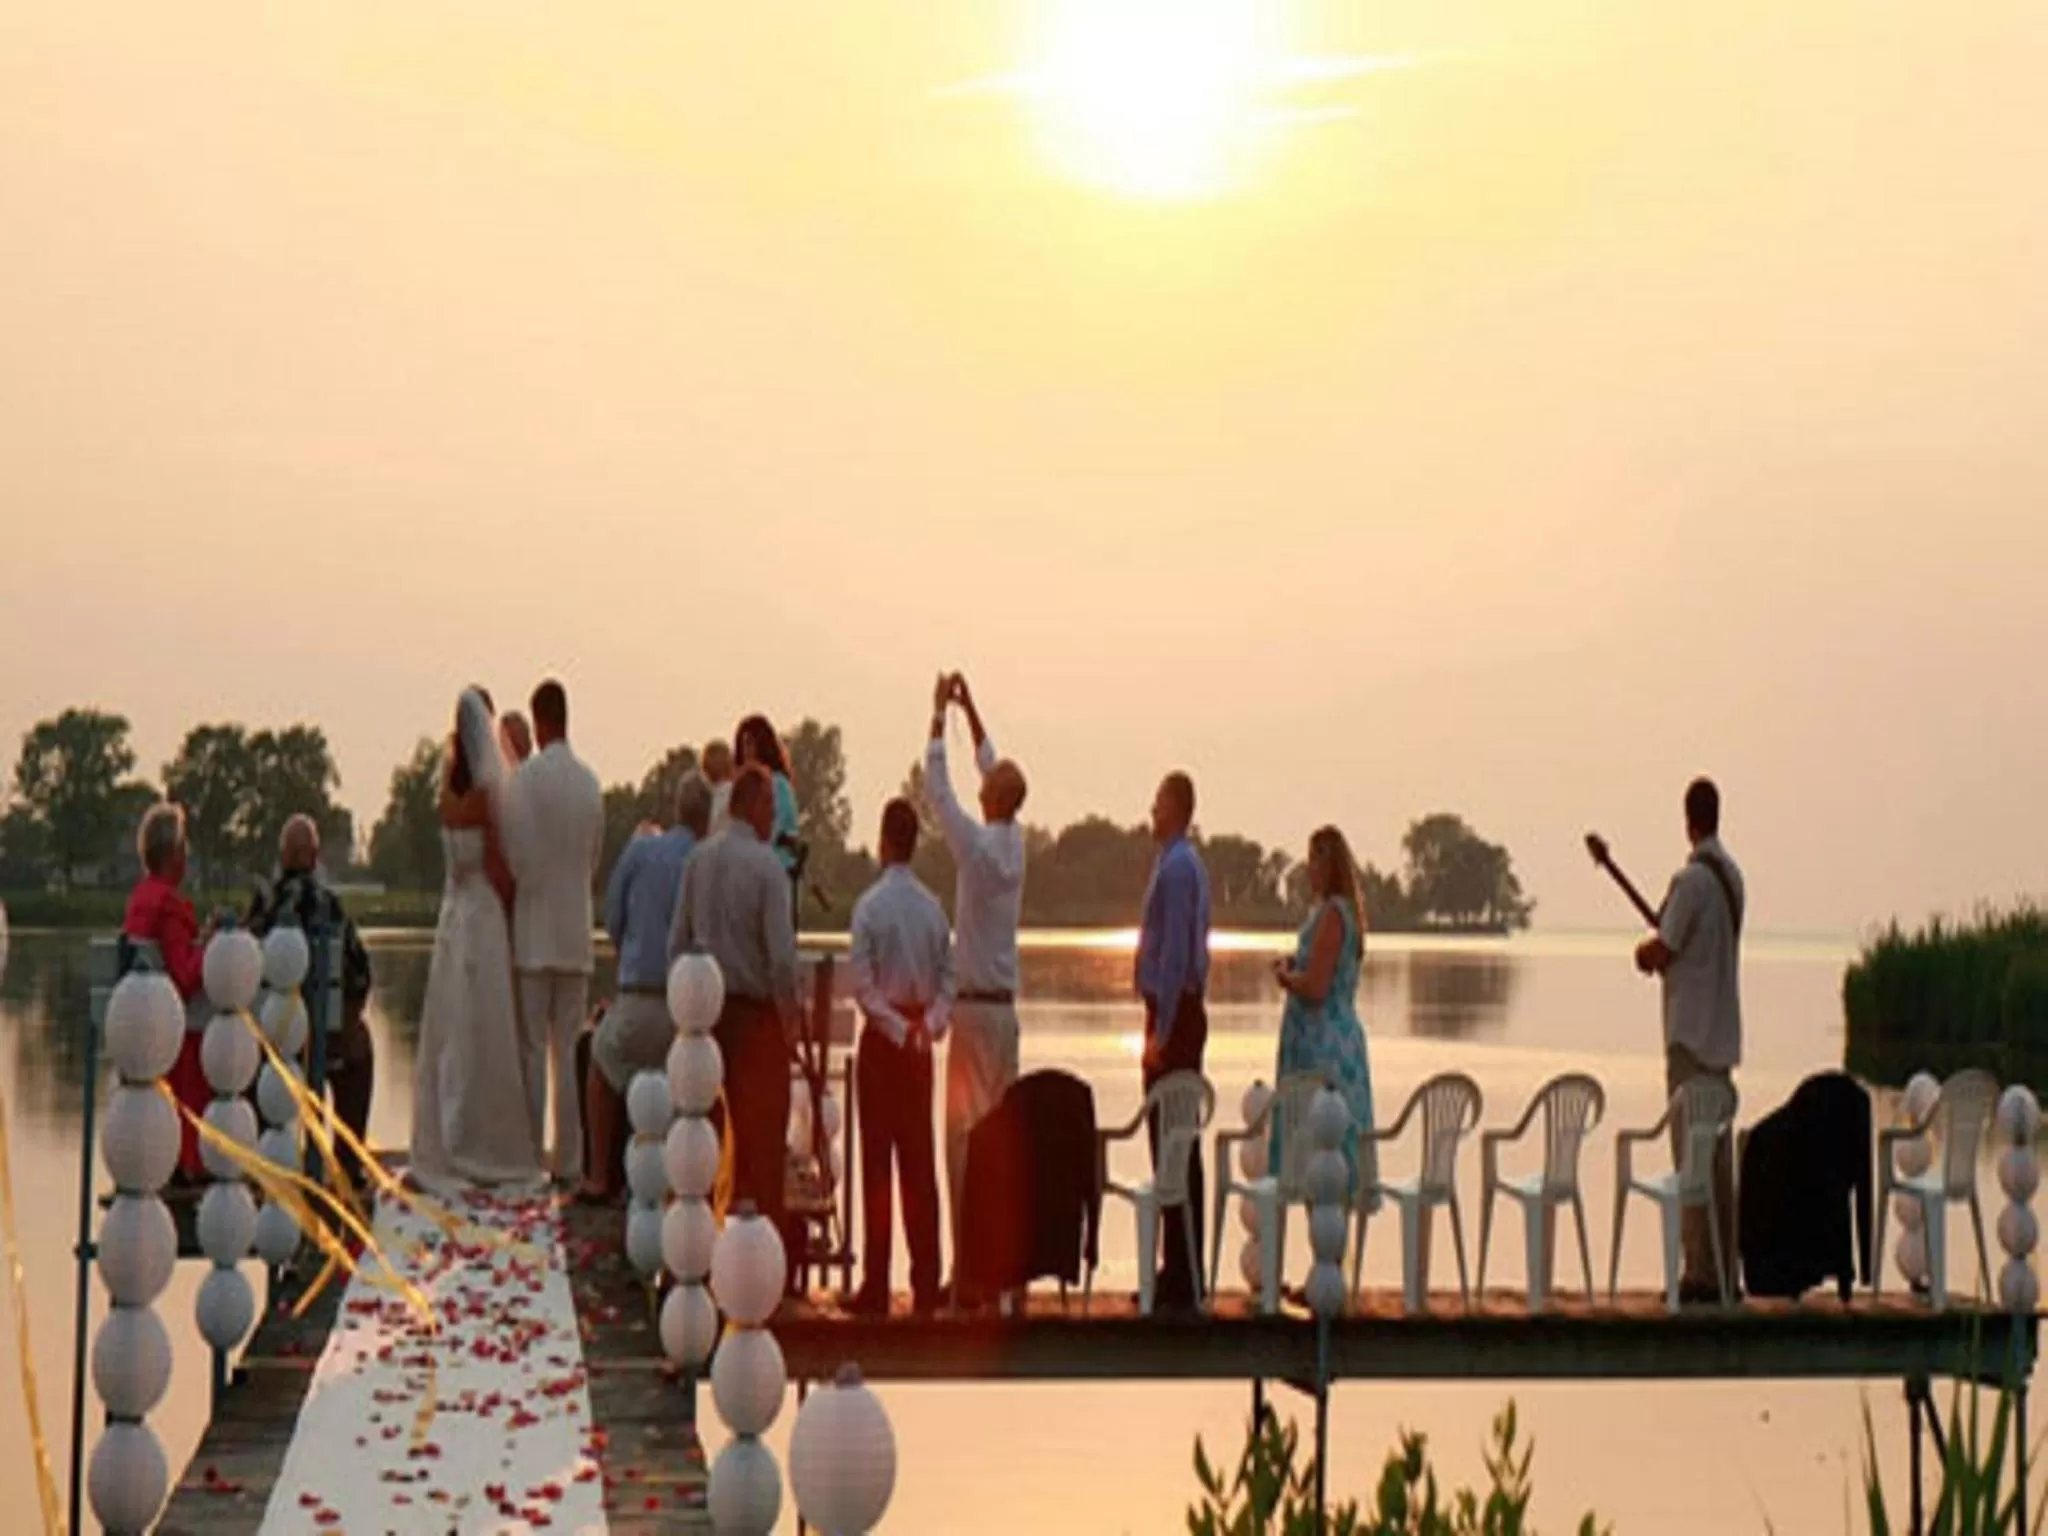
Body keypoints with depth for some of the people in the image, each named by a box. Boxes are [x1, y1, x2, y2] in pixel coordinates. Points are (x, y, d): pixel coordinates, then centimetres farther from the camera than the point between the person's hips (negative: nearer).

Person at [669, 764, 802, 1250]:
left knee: (736, 1117, 14)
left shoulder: (699, 860, 3)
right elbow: (781, 953, -18)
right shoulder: (766, 866, -15)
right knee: (764, 1124, 3)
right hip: (757, 1009, -6)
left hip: (711, 1006, 6)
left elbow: (678, 941, 8)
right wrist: (789, 1011, -5)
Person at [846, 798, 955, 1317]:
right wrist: (928, 1024, -4)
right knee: (920, 1160, 7)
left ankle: (876, 1287, -1)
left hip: (883, 1038, -4)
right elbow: (947, 978, 3)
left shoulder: (870, 905, -10)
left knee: (877, 1160, -2)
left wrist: (898, 1027, -11)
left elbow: (863, 983, -15)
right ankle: (925, 1284, 7)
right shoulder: (934, 908, 5)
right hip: (920, 1041, 4)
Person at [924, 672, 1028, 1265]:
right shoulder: (1014, 844, 8)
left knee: (966, 1131, -8)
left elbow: (938, 789, -6)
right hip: (1006, 1005, 8)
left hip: (975, 1005, -7)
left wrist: (940, 716, 1)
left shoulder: (978, 846, -12)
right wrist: (970, 711, 22)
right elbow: (991, 763, 20)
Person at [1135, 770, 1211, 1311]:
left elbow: (1174, 954, -20)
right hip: (1186, 1012, 10)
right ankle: (1182, 1272, 16)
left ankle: (1179, 1278, -7)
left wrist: (1160, 1034, -20)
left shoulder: (1176, 868, -15)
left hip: (1173, 1014, -10)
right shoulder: (1189, 864, 16)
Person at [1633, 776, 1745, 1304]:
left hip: (1691, 1033, -8)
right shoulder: (1732, 876, 12)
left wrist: (1645, 950, 6)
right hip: (1723, 1034, 8)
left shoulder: (1691, 879, -15)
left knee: (1693, 1155, -7)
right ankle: (1725, 1271, 14)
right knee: (1719, 1155, 11)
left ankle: (1700, 1273, -7)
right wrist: (1661, 949, 15)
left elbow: (1659, 953, -14)